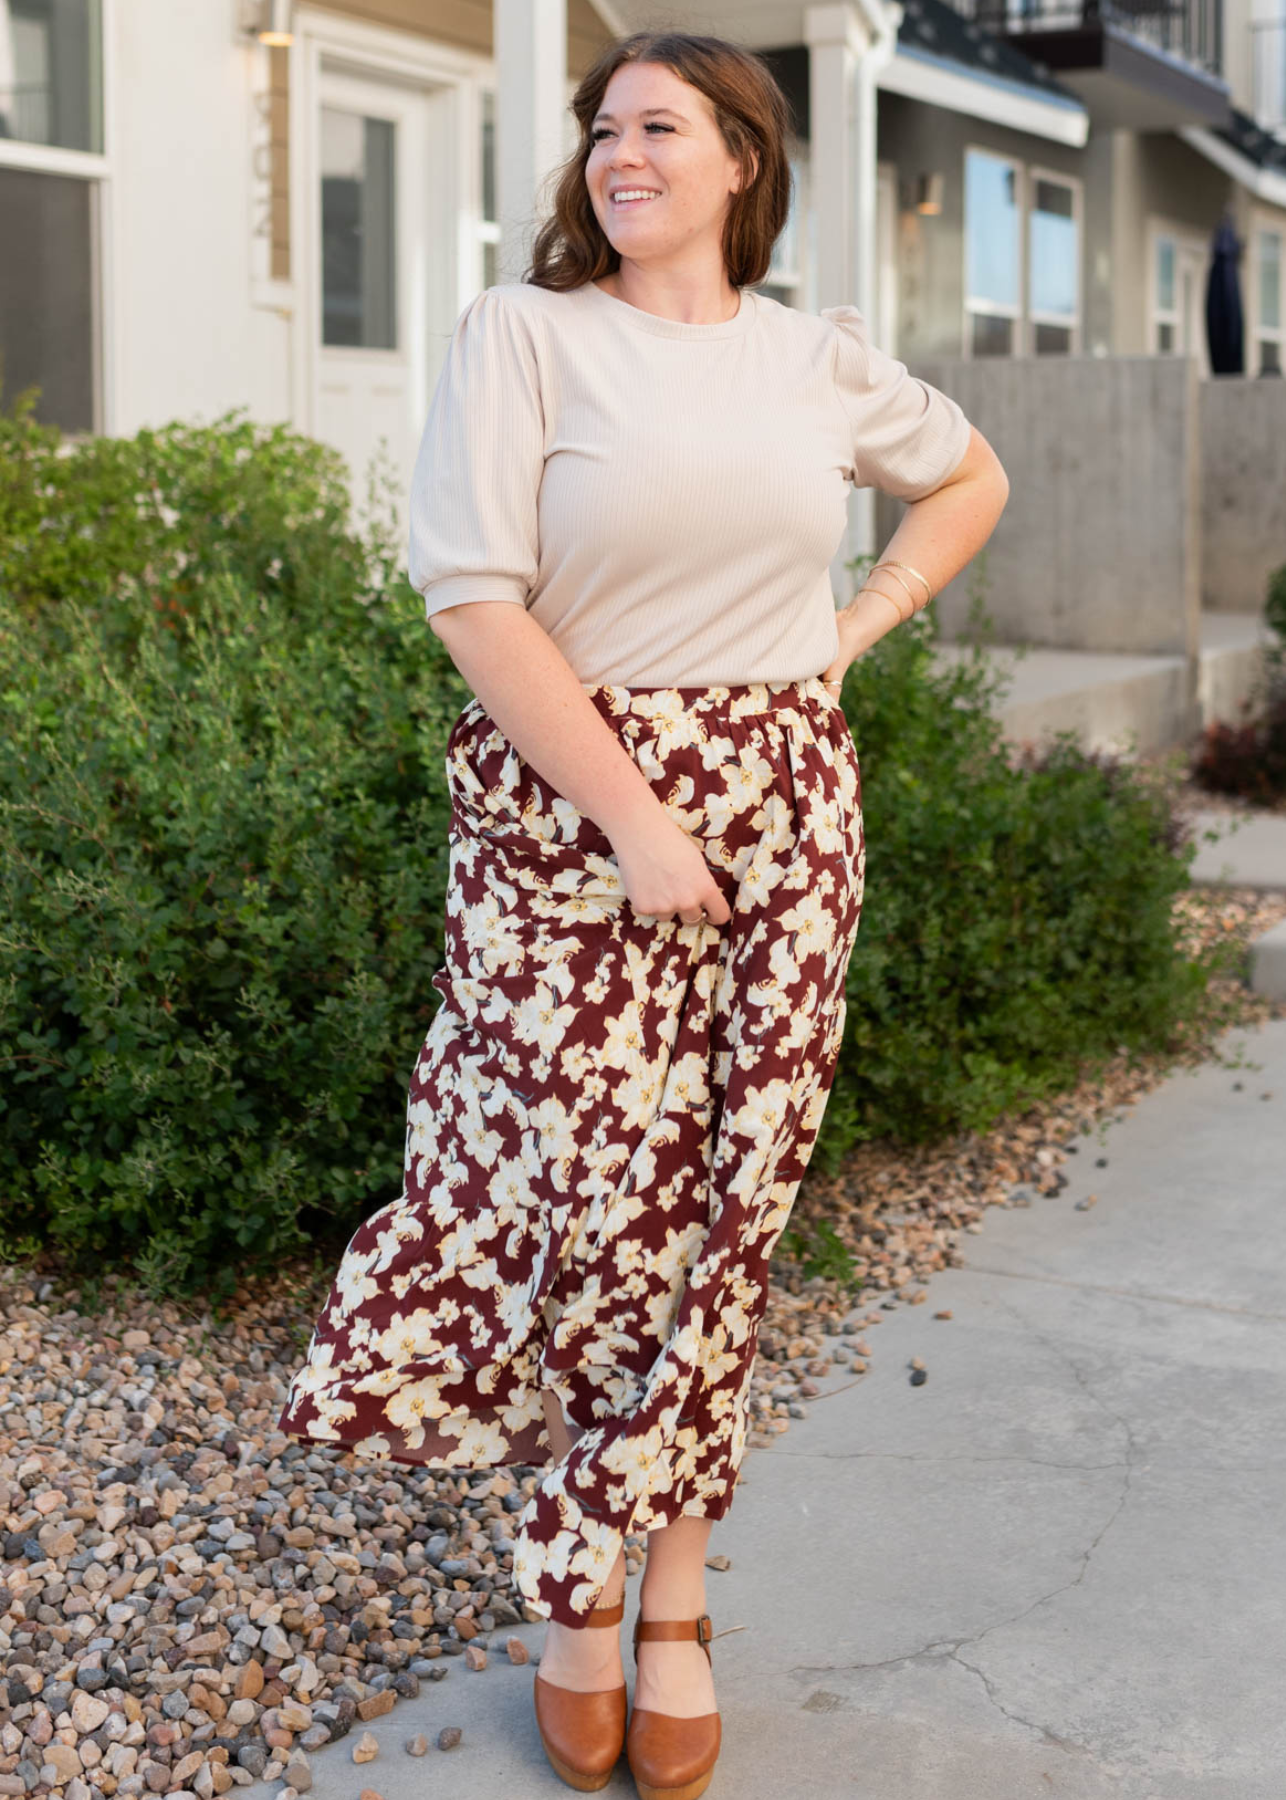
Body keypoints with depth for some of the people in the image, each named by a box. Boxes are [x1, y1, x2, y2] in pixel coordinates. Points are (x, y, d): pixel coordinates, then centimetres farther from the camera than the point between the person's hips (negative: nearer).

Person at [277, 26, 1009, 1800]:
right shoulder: (521, 334, -3)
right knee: (589, 1181, -3)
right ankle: (583, 1587, 21)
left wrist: (853, 629, 10)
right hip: (571, 802, -3)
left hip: (781, 805, 3)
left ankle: (668, 1590, 19)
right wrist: (636, 816, -15)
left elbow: (971, 478, 27)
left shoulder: (820, 357, 9)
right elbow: (473, 595, -12)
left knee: (728, 1192, 4)